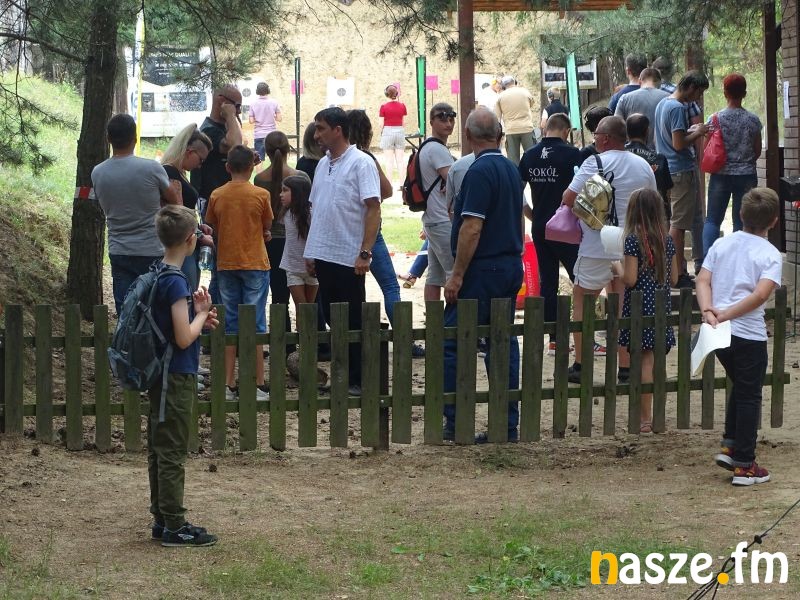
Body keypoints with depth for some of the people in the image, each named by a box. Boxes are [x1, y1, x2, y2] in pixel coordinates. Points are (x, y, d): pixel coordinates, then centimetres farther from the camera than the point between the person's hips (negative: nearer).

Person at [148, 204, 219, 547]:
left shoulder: (156, 276, 8)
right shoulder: (176, 283, -20)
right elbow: (184, 338, -22)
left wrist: (199, 318, 7)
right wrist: (201, 314, -7)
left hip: (159, 374, 9)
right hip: (177, 377, -9)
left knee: (158, 450, 13)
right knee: (172, 453, -3)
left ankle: (162, 519, 21)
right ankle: (174, 527, 3)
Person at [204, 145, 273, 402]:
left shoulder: (217, 196, -1)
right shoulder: (260, 195, -8)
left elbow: (214, 227, 9)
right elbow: (267, 228, 2)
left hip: (226, 264, 3)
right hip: (255, 264, -2)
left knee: (230, 324, 8)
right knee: (255, 324, 1)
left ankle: (229, 384, 6)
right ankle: (258, 384, 0)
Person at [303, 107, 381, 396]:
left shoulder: (360, 163, -9)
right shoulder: (323, 164, 14)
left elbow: (373, 209, -15)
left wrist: (365, 253, -22)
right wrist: (311, 252, 14)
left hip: (349, 257, -7)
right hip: (323, 255, 7)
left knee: (353, 322, 0)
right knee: (333, 320, 11)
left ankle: (359, 380, 7)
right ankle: (342, 376, 18)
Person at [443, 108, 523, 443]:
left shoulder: (480, 172, -15)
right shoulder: (512, 170, 12)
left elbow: (472, 228, -20)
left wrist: (457, 275, -17)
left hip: (482, 269, -9)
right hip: (511, 265, 9)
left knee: (453, 345, -4)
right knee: (503, 344, 9)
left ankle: (453, 422, -5)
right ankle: (508, 425, 9)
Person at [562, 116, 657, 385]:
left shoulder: (595, 163, -12)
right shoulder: (643, 165, 7)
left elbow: (568, 198, -13)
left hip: (597, 249, -5)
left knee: (581, 302, 9)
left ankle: (580, 365, 7)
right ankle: (626, 367, 11)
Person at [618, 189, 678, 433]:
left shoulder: (633, 240, -13)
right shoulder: (667, 240, 4)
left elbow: (630, 279, -17)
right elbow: (674, 278, 8)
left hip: (640, 307, -5)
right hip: (661, 305, 5)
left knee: (645, 361, 0)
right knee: (654, 362, 10)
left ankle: (645, 418, 2)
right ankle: (650, 415, 15)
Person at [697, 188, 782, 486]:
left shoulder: (721, 244, 6)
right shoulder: (771, 255, -9)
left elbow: (703, 280, -4)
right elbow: (761, 294, -22)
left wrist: (708, 311, -15)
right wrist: (725, 315, -18)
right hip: (750, 335, -5)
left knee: (739, 388, 26)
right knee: (749, 397, 6)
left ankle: (729, 447, 23)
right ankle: (744, 465, 10)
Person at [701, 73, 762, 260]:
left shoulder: (715, 119, -7)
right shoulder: (753, 120, -3)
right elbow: (757, 152, 4)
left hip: (721, 175, -1)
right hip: (746, 176, 1)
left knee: (712, 220, 7)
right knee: (742, 221, 7)